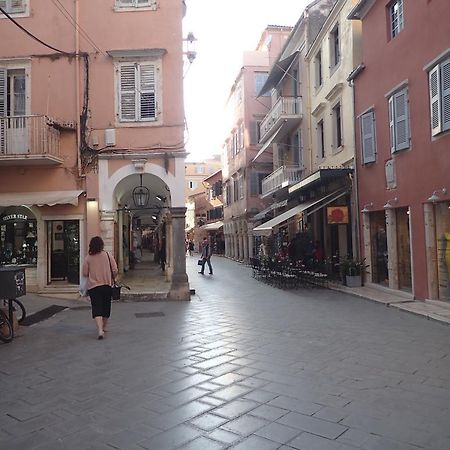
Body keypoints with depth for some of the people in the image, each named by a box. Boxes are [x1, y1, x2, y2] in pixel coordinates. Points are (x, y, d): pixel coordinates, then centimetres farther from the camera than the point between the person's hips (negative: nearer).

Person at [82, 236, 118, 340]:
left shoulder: (88, 258, -4)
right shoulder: (108, 255, -3)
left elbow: (85, 273, 0)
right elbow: (115, 271, -4)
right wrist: (112, 278, 14)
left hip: (93, 286, -1)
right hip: (107, 285, 1)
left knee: (97, 309, -4)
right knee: (106, 307, 17)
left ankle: (100, 330, -19)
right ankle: (104, 327, 31)